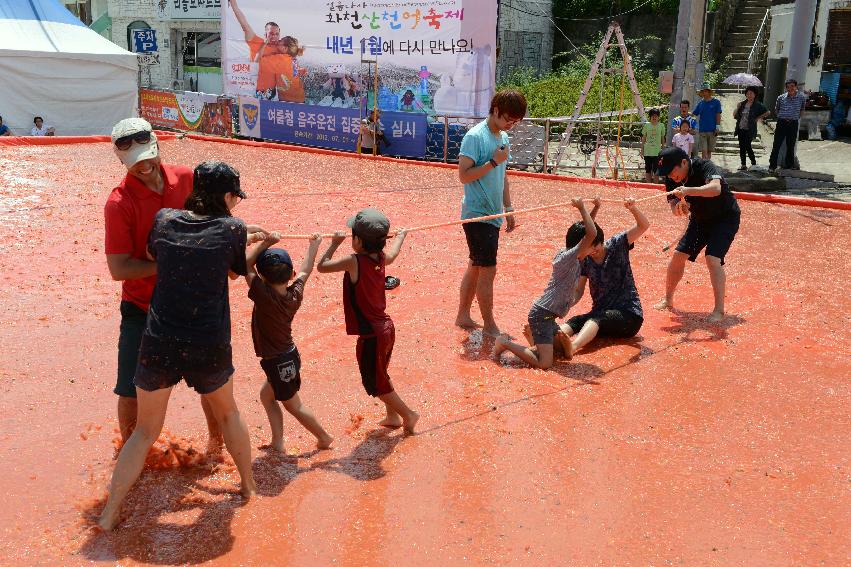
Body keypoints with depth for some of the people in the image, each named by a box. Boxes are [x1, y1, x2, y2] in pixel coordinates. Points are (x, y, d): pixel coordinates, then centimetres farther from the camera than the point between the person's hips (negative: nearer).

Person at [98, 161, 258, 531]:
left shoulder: (164, 219, 3)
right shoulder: (233, 230, -4)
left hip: (158, 344, 2)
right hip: (210, 347, -1)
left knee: (145, 431, 18)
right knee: (227, 413, 27)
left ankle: (109, 513, 17)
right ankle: (248, 485, 41)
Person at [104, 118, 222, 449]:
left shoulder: (186, 178, -7)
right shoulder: (119, 203, -19)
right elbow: (118, 269, -22)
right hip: (142, 309, -4)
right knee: (131, 390, 5)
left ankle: (217, 441, 41)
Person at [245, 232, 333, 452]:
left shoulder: (264, 296, -26)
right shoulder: (295, 294, -8)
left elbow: (246, 265, -25)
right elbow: (305, 270, 9)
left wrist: (265, 243, -25)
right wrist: (314, 244, 22)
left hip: (279, 362, -7)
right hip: (289, 355, 7)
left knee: (293, 405, 11)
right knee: (267, 395, 21)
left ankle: (323, 437, 25)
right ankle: (277, 442, 23)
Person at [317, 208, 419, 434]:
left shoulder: (353, 261, -22)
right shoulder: (380, 258, -1)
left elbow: (322, 266, -13)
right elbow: (392, 254, 23)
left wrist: (335, 243, 0)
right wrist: (401, 236, 43)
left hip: (370, 336, -8)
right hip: (386, 328, 8)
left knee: (376, 384, 11)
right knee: (380, 375, 27)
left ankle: (408, 414, 22)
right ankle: (393, 416, 39)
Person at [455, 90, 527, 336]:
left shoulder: (503, 137, 12)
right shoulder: (475, 136, -14)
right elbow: (464, 175, -19)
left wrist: (508, 208, 19)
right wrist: (494, 161, -21)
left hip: (492, 214, 9)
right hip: (477, 214, -9)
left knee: (476, 267, 15)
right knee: (488, 270, -6)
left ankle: (463, 316, 26)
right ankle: (490, 327, 2)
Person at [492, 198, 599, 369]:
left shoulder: (565, 253, 9)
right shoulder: (569, 257, -18)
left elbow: (585, 230, 25)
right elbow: (591, 233, -31)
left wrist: (595, 208, 19)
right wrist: (582, 208, -22)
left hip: (548, 316, 10)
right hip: (542, 314, -10)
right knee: (544, 363, -18)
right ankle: (505, 343, -6)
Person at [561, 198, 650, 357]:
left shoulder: (617, 245, -5)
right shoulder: (584, 260, 4)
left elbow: (644, 226, -15)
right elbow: (578, 291, 4)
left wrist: (633, 209, -35)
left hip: (629, 314, -4)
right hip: (600, 313, 4)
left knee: (596, 318, -34)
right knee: (576, 321, -26)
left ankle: (573, 346, -64)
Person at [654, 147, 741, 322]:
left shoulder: (705, 167, -29)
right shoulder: (671, 180, -11)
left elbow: (716, 188, -49)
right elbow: (674, 208, -12)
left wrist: (688, 190, -62)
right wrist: (679, 207, -36)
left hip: (726, 217, -6)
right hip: (700, 219, 6)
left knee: (712, 258, -23)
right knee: (678, 255, 0)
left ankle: (719, 310, -16)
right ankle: (668, 300, 18)